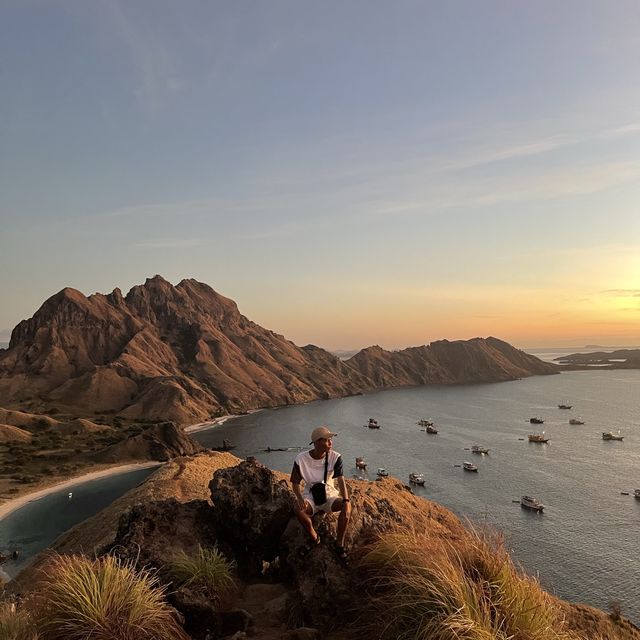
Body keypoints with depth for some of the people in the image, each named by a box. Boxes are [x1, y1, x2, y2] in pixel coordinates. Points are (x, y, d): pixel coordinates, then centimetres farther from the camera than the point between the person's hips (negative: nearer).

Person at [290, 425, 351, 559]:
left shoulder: (335, 457, -13)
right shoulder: (301, 459, -15)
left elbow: (341, 480, -20)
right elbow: (295, 483, -6)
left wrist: (346, 500, -37)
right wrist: (300, 498, -28)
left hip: (330, 494, 1)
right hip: (310, 495, -1)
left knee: (347, 506, -30)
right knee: (298, 509, -34)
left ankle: (340, 542, -10)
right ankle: (314, 537, -8)